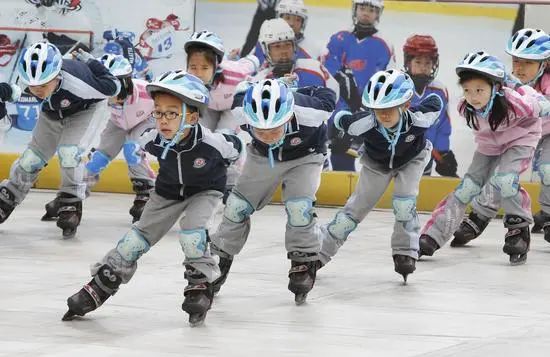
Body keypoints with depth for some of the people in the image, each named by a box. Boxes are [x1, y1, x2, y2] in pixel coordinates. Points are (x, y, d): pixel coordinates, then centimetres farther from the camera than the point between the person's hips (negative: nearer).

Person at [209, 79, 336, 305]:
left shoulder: (308, 111, -42)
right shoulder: (242, 109, -37)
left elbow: (327, 96, -18)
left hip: (304, 157, -2)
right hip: (262, 157, 2)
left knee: (299, 207, -20)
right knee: (237, 207, 2)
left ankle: (304, 264, -1)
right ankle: (219, 259, 21)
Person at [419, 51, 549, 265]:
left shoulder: (516, 103, -38)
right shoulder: (466, 109, -22)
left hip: (519, 141, -4)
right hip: (488, 146, 4)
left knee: (503, 180, -28)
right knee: (466, 188, -3)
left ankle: (519, 230, -9)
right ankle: (431, 239, -2)